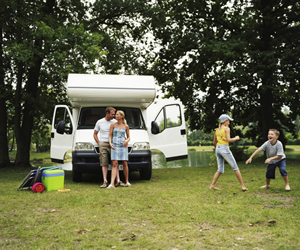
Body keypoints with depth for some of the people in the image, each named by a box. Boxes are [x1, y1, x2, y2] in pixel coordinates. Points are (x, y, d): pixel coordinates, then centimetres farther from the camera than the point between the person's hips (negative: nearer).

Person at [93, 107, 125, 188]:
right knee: (104, 164, -1)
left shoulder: (115, 122, 8)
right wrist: (99, 143, 3)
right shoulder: (99, 122, 7)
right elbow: (95, 134, 14)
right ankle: (105, 181, 0)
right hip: (103, 144, 0)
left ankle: (118, 181, -1)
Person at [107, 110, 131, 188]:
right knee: (114, 164, -9)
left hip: (123, 146, 1)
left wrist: (127, 141, -10)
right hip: (114, 146, -1)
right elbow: (110, 136, 4)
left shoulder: (126, 126, 8)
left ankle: (127, 182, 17)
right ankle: (112, 184, -13)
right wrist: (110, 143, -14)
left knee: (125, 164, 2)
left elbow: (128, 137, 12)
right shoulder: (113, 125, 7)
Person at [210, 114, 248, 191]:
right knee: (235, 168, 0)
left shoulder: (217, 130, 16)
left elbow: (214, 143, 20)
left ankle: (212, 185, 6)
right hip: (224, 148, -7)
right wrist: (236, 138, 2)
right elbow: (228, 140, -14)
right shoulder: (226, 128, -3)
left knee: (220, 170, 13)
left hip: (218, 149, 7)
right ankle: (243, 186, 1)